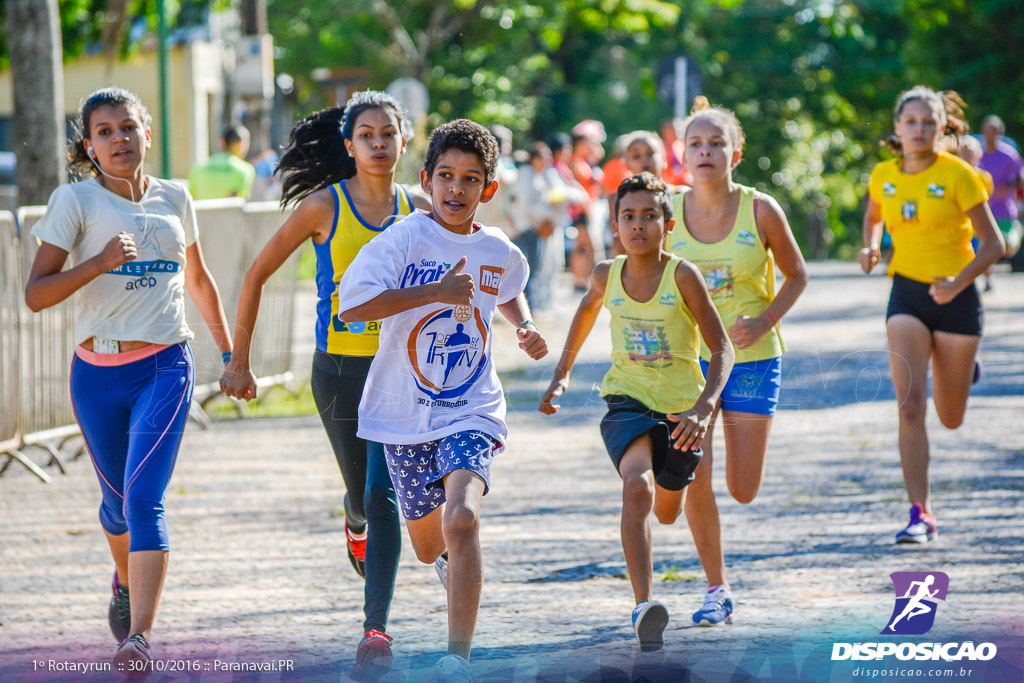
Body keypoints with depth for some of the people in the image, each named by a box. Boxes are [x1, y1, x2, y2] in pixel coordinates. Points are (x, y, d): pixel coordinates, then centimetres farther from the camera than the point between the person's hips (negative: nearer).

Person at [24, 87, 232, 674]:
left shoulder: (174, 199, 7)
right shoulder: (76, 200, -3)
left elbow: (199, 280, 23)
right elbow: (36, 293, -9)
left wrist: (230, 354, 26)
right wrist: (101, 261, -22)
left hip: (165, 367, 0)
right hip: (98, 371, 0)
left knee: (145, 498, -17)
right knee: (119, 499, 16)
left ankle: (140, 637, -25)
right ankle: (126, 580, 50)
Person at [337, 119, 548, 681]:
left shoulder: (499, 252, 2)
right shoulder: (404, 239, -12)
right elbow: (350, 306, -26)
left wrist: (527, 328, 9)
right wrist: (437, 291, -27)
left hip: (471, 411, 0)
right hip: (405, 416, 0)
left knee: (461, 518, -26)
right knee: (427, 545, 16)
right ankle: (455, 560, 55)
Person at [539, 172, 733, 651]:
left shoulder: (683, 276, -15)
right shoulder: (607, 275, -5)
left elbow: (722, 349, -13)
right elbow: (589, 307, 21)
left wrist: (704, 408, -28)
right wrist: (562, 372, 17)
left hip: (680, 409, 0)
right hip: (627, 401, 0)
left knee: (667, 513, 19)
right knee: (637, 487, -30)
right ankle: (643, 606, -39)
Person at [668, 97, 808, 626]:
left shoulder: (760, 210, -10)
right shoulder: (669, 212, -6)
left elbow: (796, 275, 2)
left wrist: (764, 322, -13)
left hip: (753, 358, -1)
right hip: (689, 358, 1)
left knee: (743, 491, -1)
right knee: (695, 477, -11)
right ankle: (717, 590, 6)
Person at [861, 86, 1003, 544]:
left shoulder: (957, 175, -11)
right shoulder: (883, 176, 0)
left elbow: (993, 244, -8)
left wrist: (959, 282, -24)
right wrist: (870, 248, 1)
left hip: (956, 300, -2)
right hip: (907, 295, 2)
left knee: (950, 418, 12)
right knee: (910, 408, -15)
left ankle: (963, 370, 49)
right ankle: (921, 515, -11)